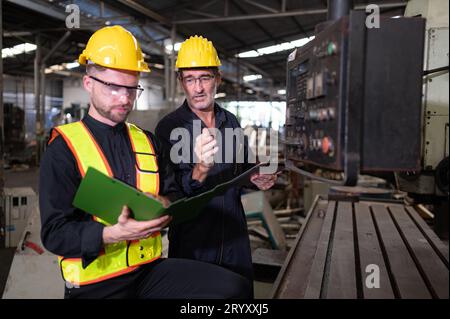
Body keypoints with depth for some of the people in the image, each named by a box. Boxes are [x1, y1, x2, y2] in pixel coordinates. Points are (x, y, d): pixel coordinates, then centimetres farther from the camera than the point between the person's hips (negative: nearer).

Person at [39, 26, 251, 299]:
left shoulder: (148, 141, 11)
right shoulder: (64, 147, -5)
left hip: (151, 269, 3)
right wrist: (113, 233, -25)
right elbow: (55, 233, -9)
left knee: (236, 287, -17)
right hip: (97, 282, -3)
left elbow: (173, 193, 17)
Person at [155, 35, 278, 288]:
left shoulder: (232, 123, 4)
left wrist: (257, 179, -2)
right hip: (192, 241, -4)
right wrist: (200, 170, -37)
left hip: (235, 236, 5)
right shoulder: (169, 127, -13)